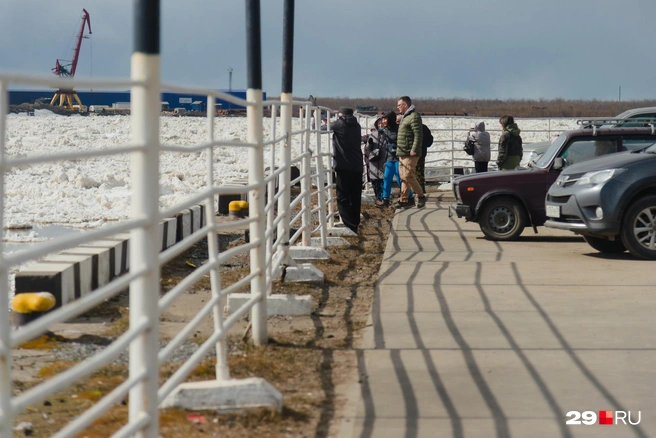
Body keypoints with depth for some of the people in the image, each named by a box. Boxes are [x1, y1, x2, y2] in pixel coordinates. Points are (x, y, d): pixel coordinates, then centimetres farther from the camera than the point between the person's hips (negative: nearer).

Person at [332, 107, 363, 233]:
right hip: (357, 166, 7)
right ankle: (355, 225, 21)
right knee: (355, 198, 14)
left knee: (343, 198, -6)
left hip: (344, 166, -7)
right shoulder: (356, 126, 11)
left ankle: (349, 225, -16)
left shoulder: (339, 124, -7)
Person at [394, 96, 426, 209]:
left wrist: (414, 150, -25)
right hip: (402, 153, 10)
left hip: (409, 154, -10)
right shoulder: (404, 117, 21)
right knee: (403, 177, 9)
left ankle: (421, 196, -1)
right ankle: (403, 200, 11)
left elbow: (418, 135, -20)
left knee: (408, 176, -12)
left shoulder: (414, 116, -11)